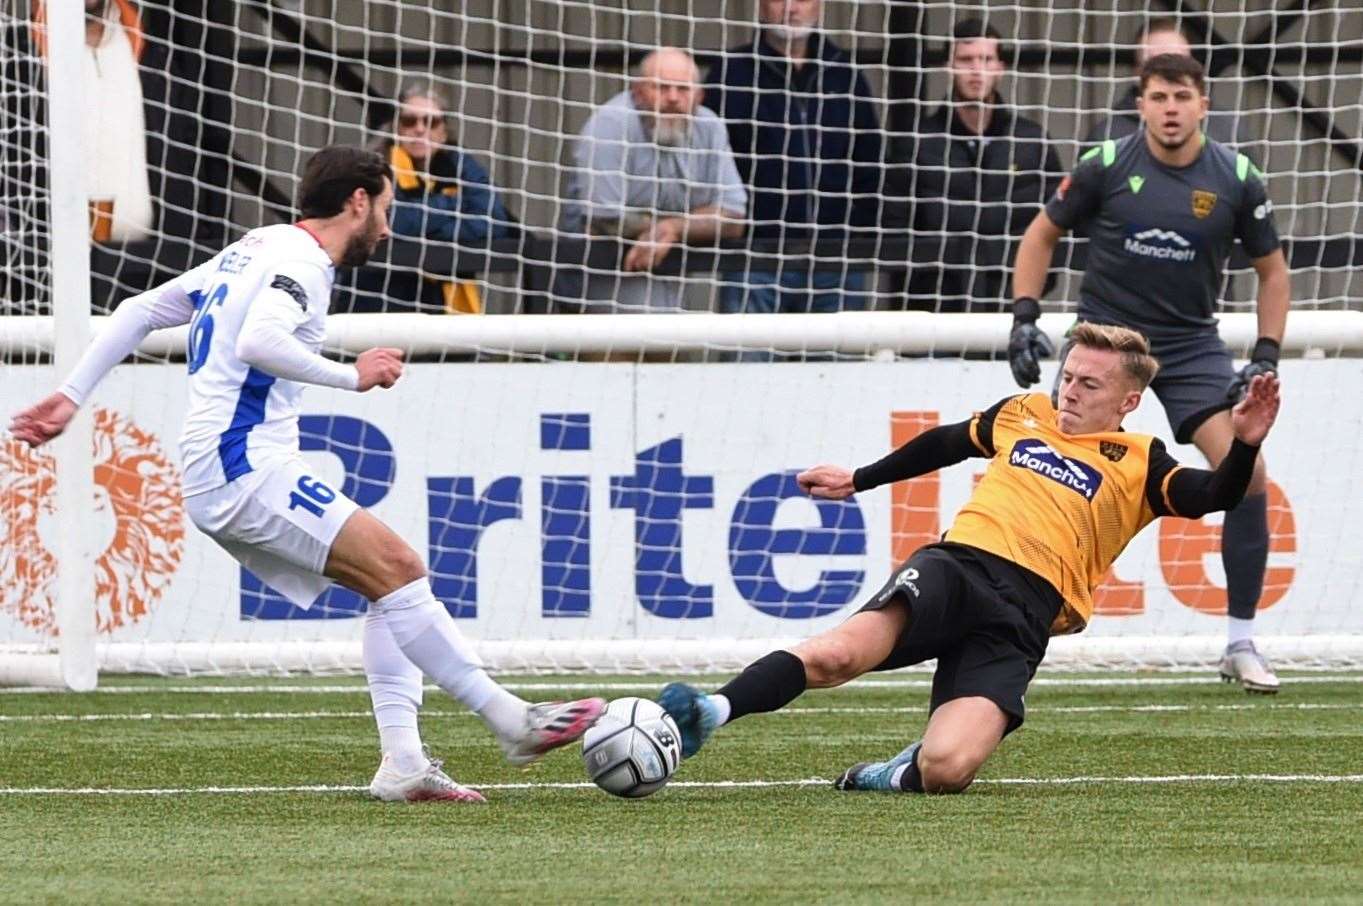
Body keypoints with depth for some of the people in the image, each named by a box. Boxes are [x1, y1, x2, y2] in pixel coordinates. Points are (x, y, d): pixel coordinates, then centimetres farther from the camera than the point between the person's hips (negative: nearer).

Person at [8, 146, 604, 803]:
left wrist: (72, 397, 22)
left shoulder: (252, 252, 22)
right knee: (398, 566, -17)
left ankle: (402, 762, -3)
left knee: (392, 579, 7)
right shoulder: (301, 261, -8)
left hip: (219, 482, 10)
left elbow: (138, 311, 24)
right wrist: (352, 375, -17)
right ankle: (512, 723, -18)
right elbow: (259, 342, -28)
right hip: (244, 470, -10)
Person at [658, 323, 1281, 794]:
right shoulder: (1022, 414, 25)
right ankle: (708, 715, -33)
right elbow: (943, 444, 42)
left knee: (947, 769, -26)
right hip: (958, 562, 2)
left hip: (1022, 613, -2)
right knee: (839, 653, -33)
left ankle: (901, 775, 8)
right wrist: (858, 480, 51)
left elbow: (1212, 498, -1)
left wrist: (1244, 446, -22)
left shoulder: (1138, 463, 14)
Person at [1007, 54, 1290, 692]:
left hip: (1192, 345, 1)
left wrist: (1266, 356, -1)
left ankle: (1241, 644, -1)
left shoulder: (1236, 179, -4)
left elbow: (1271, 269, 8)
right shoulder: (1107, 166, -7)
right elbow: (1043, 233, 6)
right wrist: (1024, 318, -3)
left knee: (1247, 476, -13)